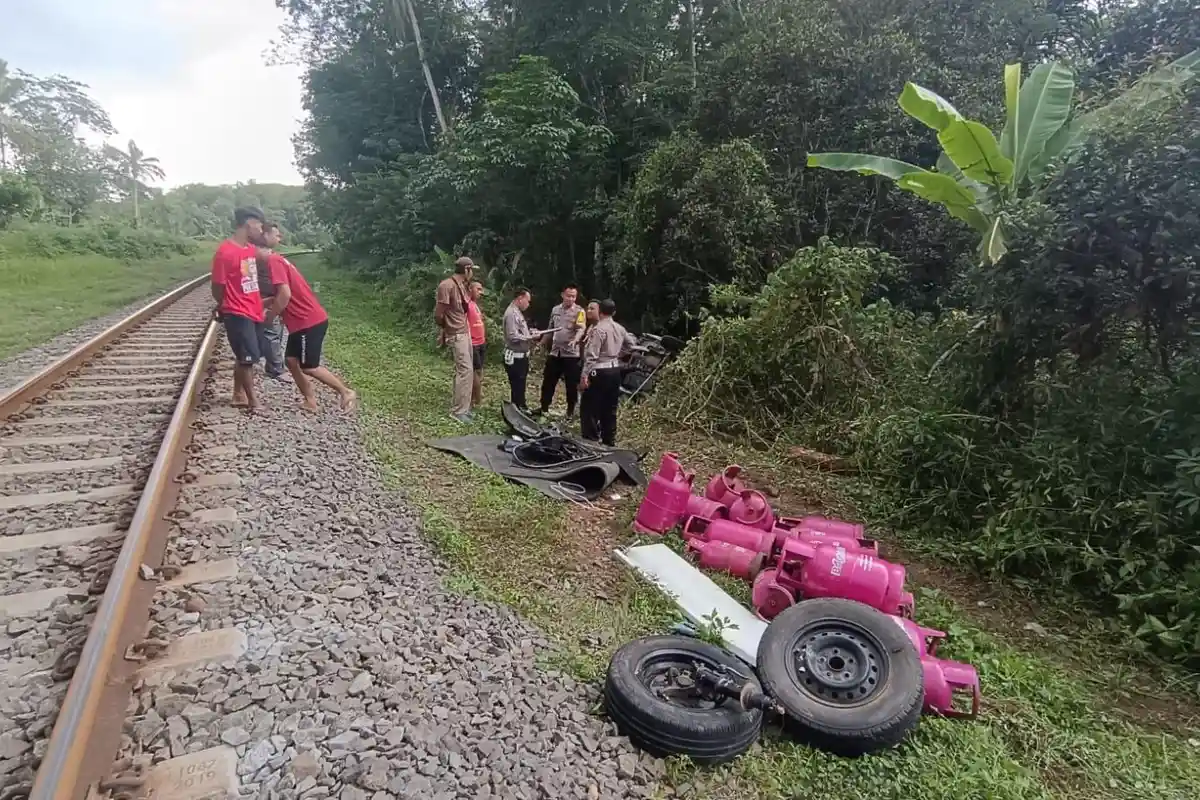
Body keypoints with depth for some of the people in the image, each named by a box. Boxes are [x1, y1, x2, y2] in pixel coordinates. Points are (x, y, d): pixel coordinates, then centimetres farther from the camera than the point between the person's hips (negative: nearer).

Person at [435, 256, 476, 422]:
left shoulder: (462, 285, 12)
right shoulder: (447, 286, -16)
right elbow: (438, 313, -12)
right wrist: (443, 330, 2)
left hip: (465, 332, 9)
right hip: (456, 335, -9)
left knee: (464, 370, 11)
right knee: (465, 370, -10)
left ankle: (462, 407, 20)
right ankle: (458, 410, -2)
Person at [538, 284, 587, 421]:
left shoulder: (579, 311, -6)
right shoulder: (555, 309, 10)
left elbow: (581, 329, -20)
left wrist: (575, 340, -38)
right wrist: (542, 343, 14)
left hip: (571, 353, -5)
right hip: (554, 352, 5)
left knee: (571, 384, 2)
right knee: (548, 381, 11)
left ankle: (570, 411, 17)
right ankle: (544, 408, 24)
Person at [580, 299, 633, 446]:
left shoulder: (598, 329, -15)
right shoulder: (620, 328, 9)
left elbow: (591, 355, -20)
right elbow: (628, 344, 28)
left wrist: (585, 375, -18)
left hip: (600, 372, -8)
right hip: (615, 370, 8)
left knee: (589, 409, -1)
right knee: (610, 409, 16)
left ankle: (591, 441, -1)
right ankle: (609, 442, 24)